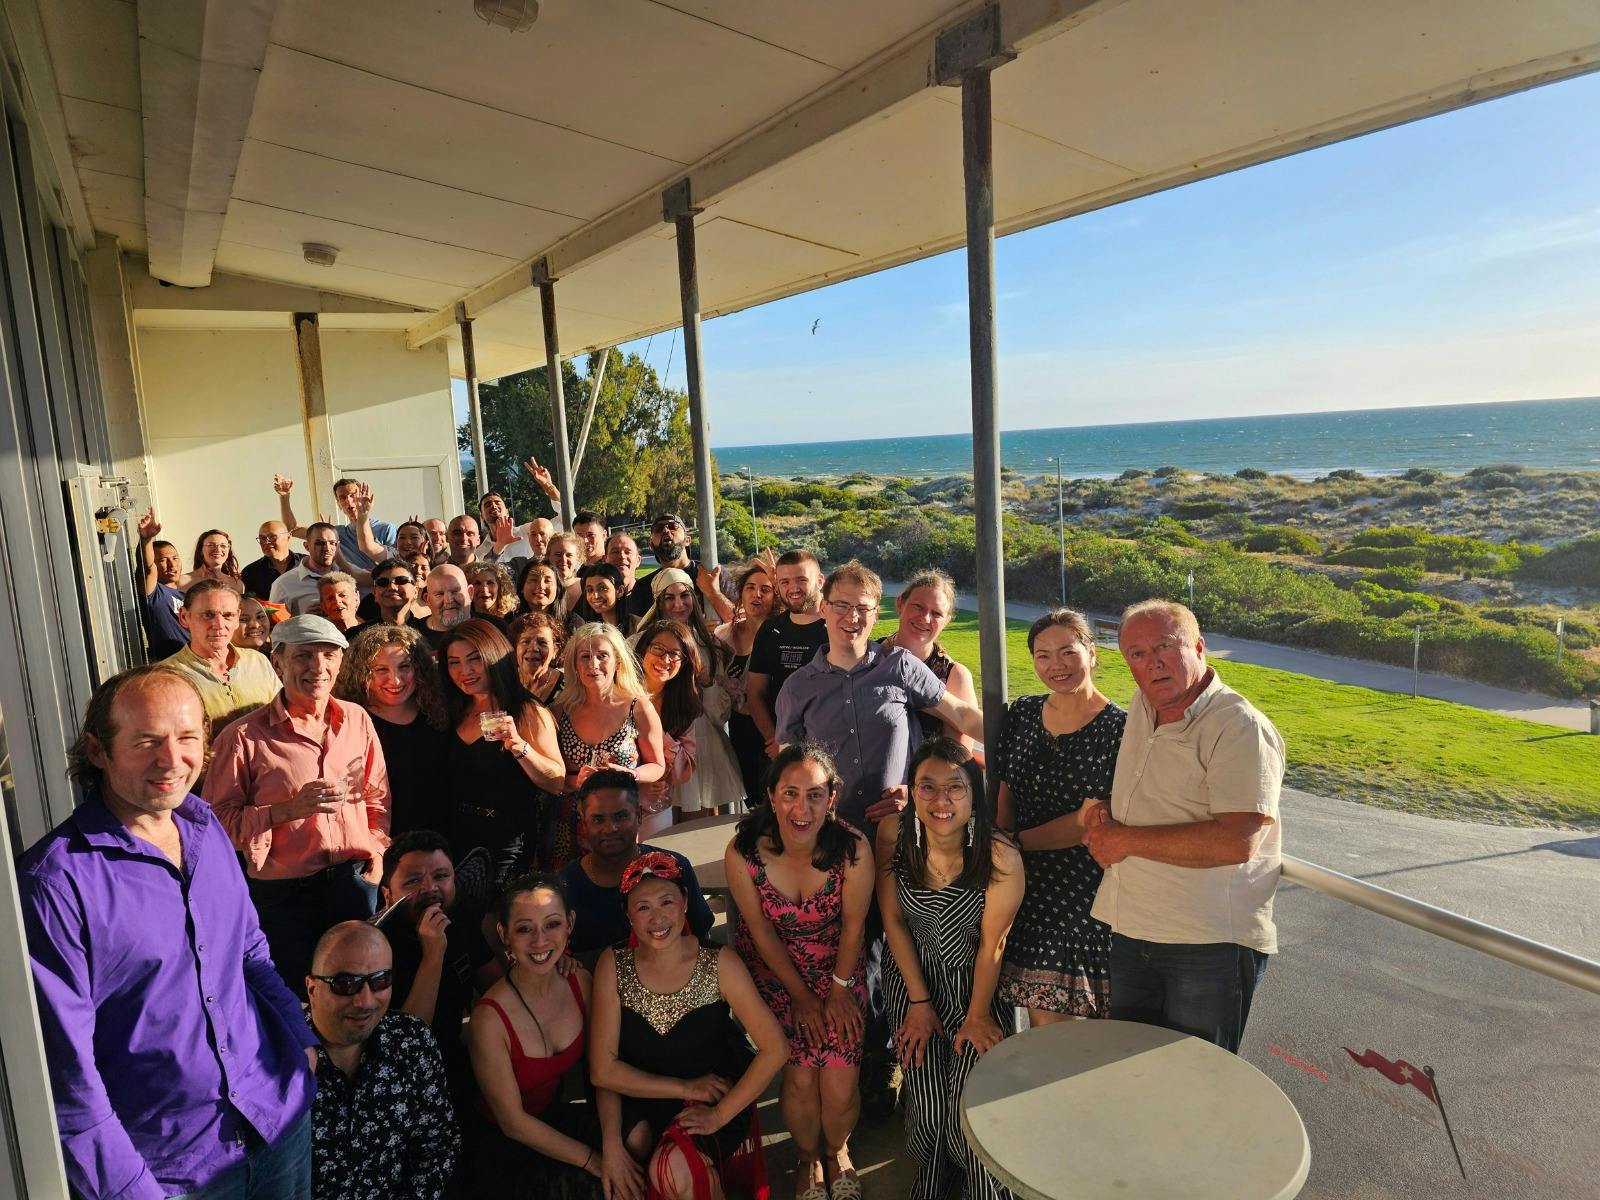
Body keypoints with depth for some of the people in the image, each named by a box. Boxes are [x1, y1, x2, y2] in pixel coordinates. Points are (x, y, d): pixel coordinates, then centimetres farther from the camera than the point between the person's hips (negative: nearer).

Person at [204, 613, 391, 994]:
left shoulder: (357, 719, 2)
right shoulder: (245, 736, -12)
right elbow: (218, 819, -13)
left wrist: (377, 851, 1)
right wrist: (289, 810, -23)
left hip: (356, 881, 4)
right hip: (283, 894, -3)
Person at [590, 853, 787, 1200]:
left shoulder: (719, 963, -15)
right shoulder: (613, 966, -11)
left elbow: (775, 1048, -16)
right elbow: (603, 1069, -11)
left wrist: (719, 1115, -19)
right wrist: (687, 1087, -16)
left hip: (719, 1095, -2)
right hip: (643, 1096, 2)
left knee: (674, 1168, -27)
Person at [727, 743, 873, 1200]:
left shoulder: (853, 849, -23)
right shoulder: (743, 853, -22)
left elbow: (853, 927, -8)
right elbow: (763, 934, -10)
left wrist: (839, 989, -3)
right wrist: (802, 996, -7)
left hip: (836, 967, 0)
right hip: (772, 969, 0)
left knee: (841, 1084, -11)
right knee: (801, 1073, -15)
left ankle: (837, 1151, 25)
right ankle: (808, 1158, 20)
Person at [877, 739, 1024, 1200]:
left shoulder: (1001, 857, -24)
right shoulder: (893, 833, -17)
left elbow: (991, 946, -12)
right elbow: (893, 921, -7)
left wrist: (977, 1016, -5)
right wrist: (919, 1002, -5)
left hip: (977, 983, -1)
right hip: (913, 977, 2)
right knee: (928, 1108, -9)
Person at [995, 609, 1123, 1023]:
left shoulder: (1117, 728, -10)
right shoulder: (1022, 713, 6)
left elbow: (1088, 823, -11)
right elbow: (1004, 796, 6)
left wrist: (1014, 842, -6)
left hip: (1088, 891, -4)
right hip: (1030, 886, 4)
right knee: (1043, 1022, 8)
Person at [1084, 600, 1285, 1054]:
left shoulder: (1240, 727, -17)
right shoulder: (1142, 707, 7)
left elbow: (1236, 842, -27)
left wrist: (1125, 839, -19)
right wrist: (1104, 811, 3)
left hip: (1211, 945, -7)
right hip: (1131, 932, 7)